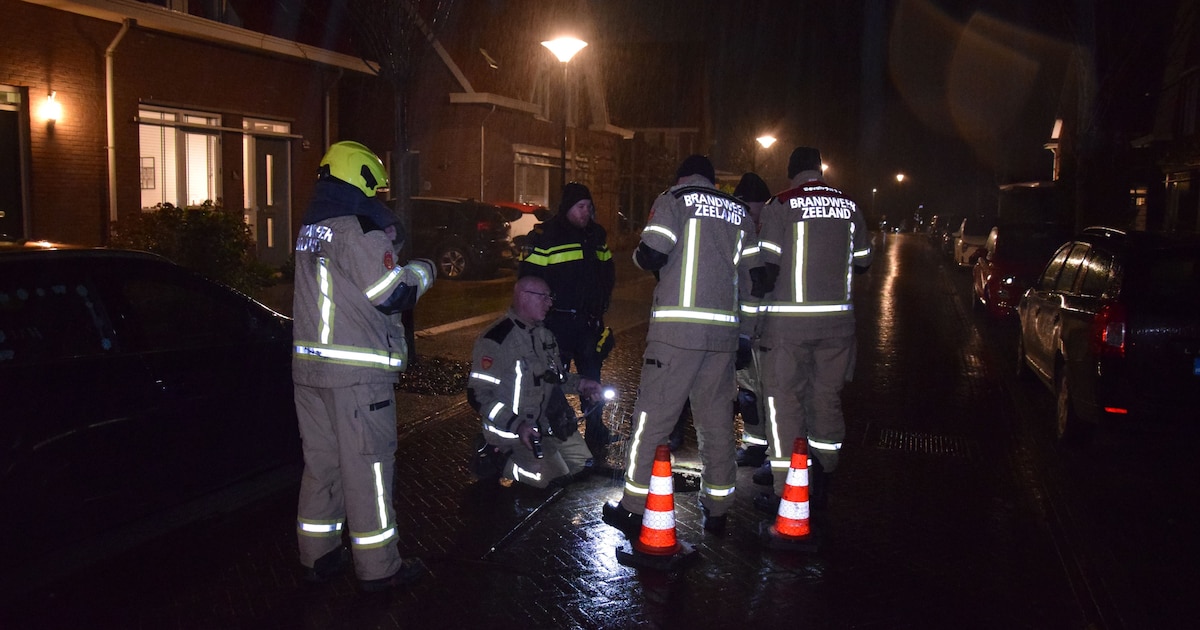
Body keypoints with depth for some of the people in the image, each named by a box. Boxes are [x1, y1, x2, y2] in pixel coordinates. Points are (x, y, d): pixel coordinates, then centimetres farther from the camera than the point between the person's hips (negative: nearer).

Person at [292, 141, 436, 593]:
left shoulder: (312, 227, 13)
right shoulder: (358, 228, -15)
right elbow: (393, 294, -14)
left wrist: (388, 246, 12)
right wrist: (422, 270, 3)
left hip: (310, 366, 8)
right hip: (358, 371, -8)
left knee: (321, 460, 16)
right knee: (367, 466, 0)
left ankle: (318, 556, 26)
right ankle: (378, 569, 10)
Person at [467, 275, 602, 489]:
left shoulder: (544, 334, 10)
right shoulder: (494, 341, -17)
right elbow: (478, 395, -19)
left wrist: (579, 384, 2)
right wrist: (517, 425, -27)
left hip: (549, 421, 8)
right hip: (513, 429, -8)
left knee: (584, 464, 3)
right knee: (557, 480, -18)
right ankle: (502, 462, 2)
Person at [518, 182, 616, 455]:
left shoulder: (597, 234, 11)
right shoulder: (545, 235, -9)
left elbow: (607, 270, 23)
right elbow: (528, 276, -9)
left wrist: (602, 301, 13)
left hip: (589, 320, 6)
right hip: (558, 322, -6)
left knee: (592, 377, 13)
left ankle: (595, 433, 24)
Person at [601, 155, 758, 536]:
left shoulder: (673, 200, 3)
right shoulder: (739, 212, 18)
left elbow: (651, 255, -10)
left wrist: (640, 255, 11)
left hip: (678, 327, -5)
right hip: (723, 329, 5)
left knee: (653, 415, 0)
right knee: (716, 419, 13)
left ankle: (634, 507, 5)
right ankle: (717, 509, 20)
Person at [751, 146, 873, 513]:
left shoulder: (781, 205, -7)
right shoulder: (848, 206, 6)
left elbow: (768, 266, -13)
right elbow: (862, 263, 15)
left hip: (789, 321, -4)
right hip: (837, 320, 5)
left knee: (785, 401, 3)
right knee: (827, 399, 15)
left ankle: (786, 493, 5)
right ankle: (821, 484, 26)